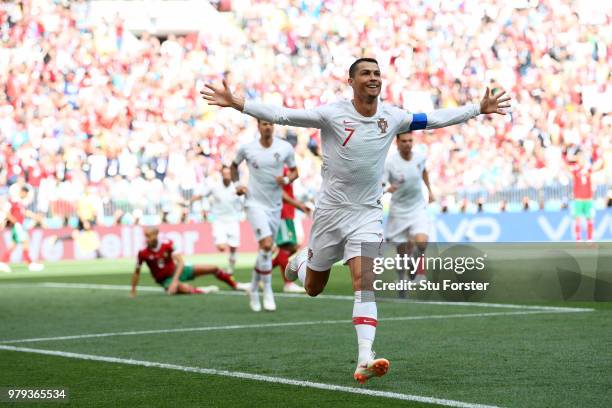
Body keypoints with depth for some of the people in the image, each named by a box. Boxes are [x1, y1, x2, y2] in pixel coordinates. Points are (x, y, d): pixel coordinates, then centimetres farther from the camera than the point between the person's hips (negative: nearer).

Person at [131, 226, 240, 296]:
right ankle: (207, 290, -7)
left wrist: (175, 281, -34)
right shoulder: (143, 253, -21)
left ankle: (234, 285, 28)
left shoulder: (167, 244, -19)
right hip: (165, 279, -3)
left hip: (177, 270, 3)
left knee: (213, 269, 2)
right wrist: (133, 291, -3)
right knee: (185, 289, -37)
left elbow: (181, 262, -22)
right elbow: (136, 272, -6)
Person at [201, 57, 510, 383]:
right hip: (331, 209, -1)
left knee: (365, 281, -18)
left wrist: (479, 109, 10)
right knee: (313, 289, 14)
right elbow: (282, 115, -16)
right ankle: (300, 261, 51)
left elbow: (435, 119, 9)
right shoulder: (332, 114, -13)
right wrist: (236, 103, -24)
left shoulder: (392, 117, -2)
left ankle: (365, 361, -24)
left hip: (368, 213, 1)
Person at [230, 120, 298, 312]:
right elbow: (234, 166, 15)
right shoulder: (246, 148, -4)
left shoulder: (285, 148, -2)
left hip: (275, 206, 3)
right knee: (266, 245, -21)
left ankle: (254, 288, 31)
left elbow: (294, 171, 10)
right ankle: (267, 291, -10)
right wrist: (237, 184, 0)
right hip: (255, 204, -3)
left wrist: (286, 179, -12)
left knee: (265, 250, 11)